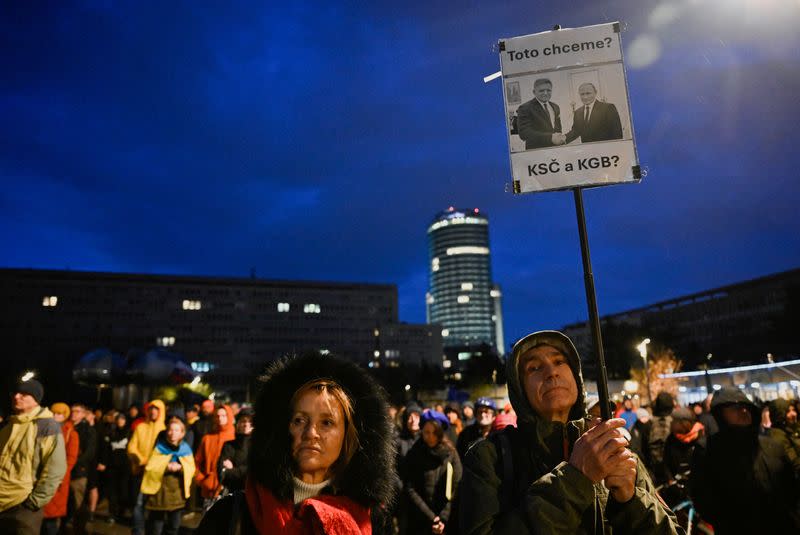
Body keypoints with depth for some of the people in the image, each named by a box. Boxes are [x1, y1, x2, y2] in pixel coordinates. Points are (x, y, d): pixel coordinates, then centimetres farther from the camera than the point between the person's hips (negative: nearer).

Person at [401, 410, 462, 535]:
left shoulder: (451, 454, 2)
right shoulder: (413, 455, 1)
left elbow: (456, 489, -2)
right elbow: (410, 489, -5)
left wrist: (444, 518, -11)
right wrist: (431, 517, -12)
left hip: (446, 522, 0)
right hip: (417, 522, 0)